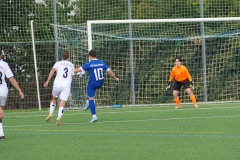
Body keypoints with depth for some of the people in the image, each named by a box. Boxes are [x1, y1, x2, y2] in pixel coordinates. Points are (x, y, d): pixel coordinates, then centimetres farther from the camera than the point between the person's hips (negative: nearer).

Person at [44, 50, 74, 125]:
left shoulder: (58, 63, 10)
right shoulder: (71, 65, 17)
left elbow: (52, 71, -8)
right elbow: (72, 77, 23)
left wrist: (48, 81, -14)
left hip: (57, 85, 0)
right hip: (67, 85, 0)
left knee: (54, 99, 23)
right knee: (63, 103, -6)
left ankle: (50, 114, 8)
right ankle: (59, 118, -24)